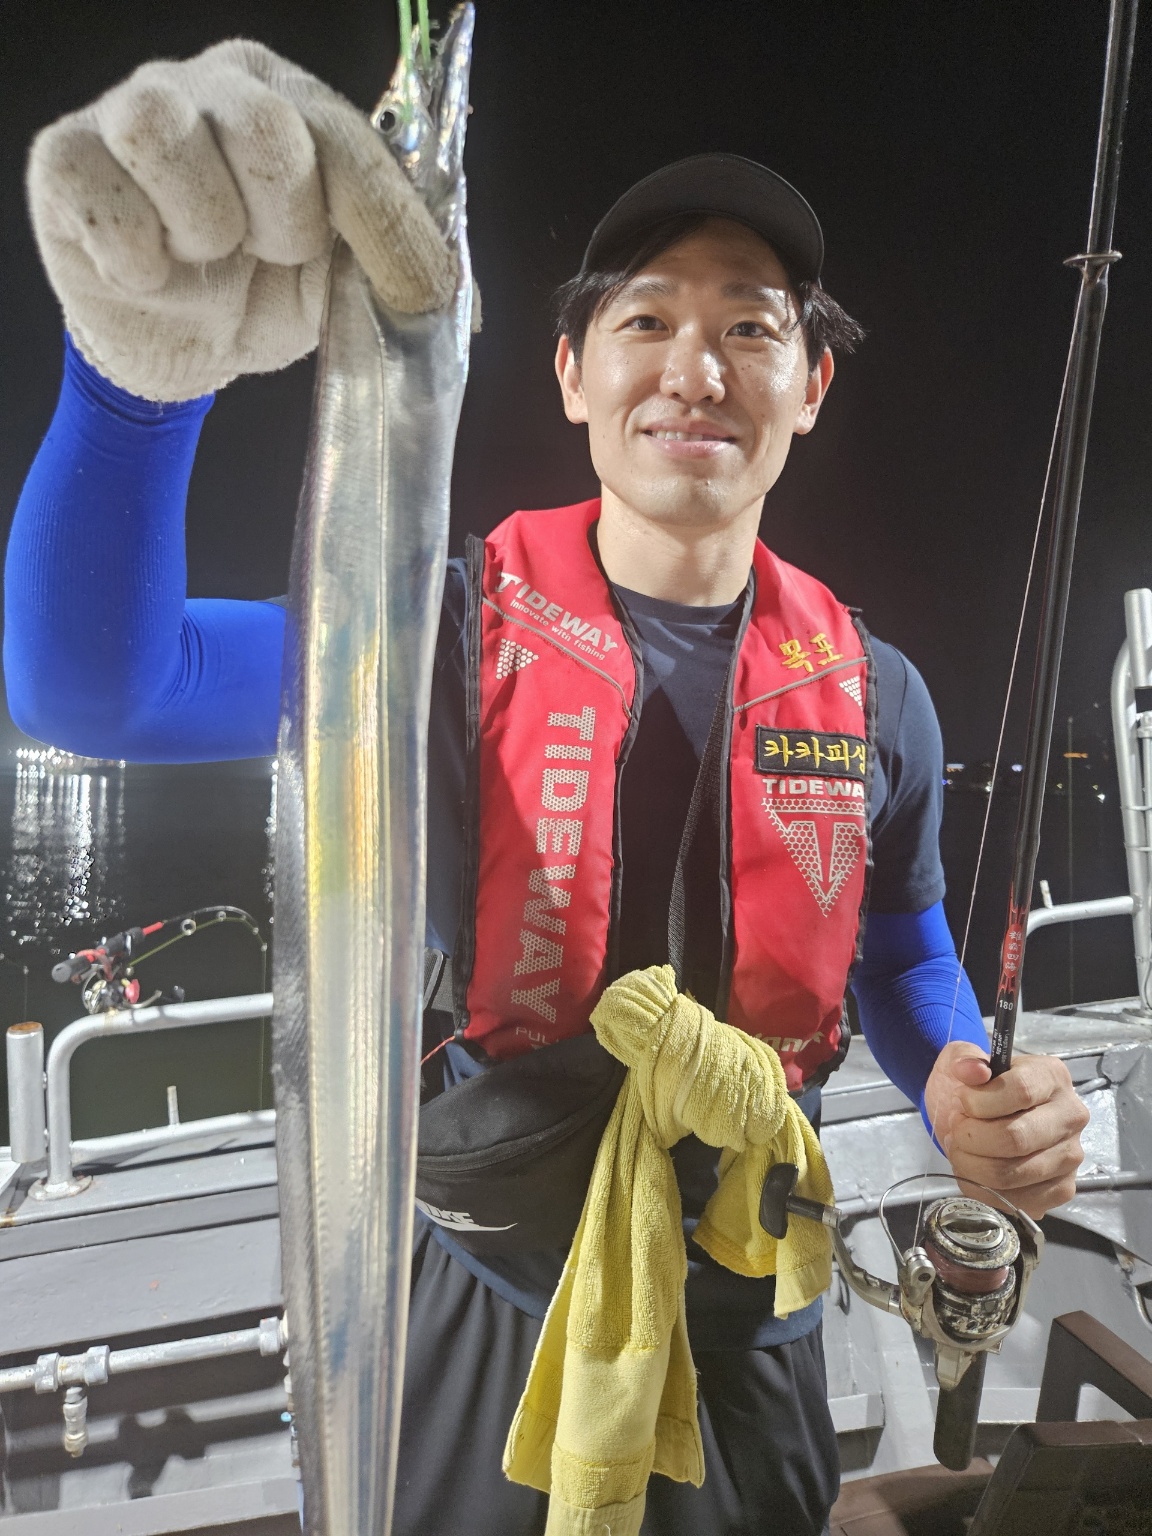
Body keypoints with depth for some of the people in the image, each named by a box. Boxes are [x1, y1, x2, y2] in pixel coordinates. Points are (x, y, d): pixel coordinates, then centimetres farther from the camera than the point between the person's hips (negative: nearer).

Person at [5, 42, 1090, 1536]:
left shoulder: (874, 696, -6)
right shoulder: (457, 630, -15)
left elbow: (904, 953, 7)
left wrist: (967, 1090, -15)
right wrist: (144, 358, -44)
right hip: (482, 1306, -1)